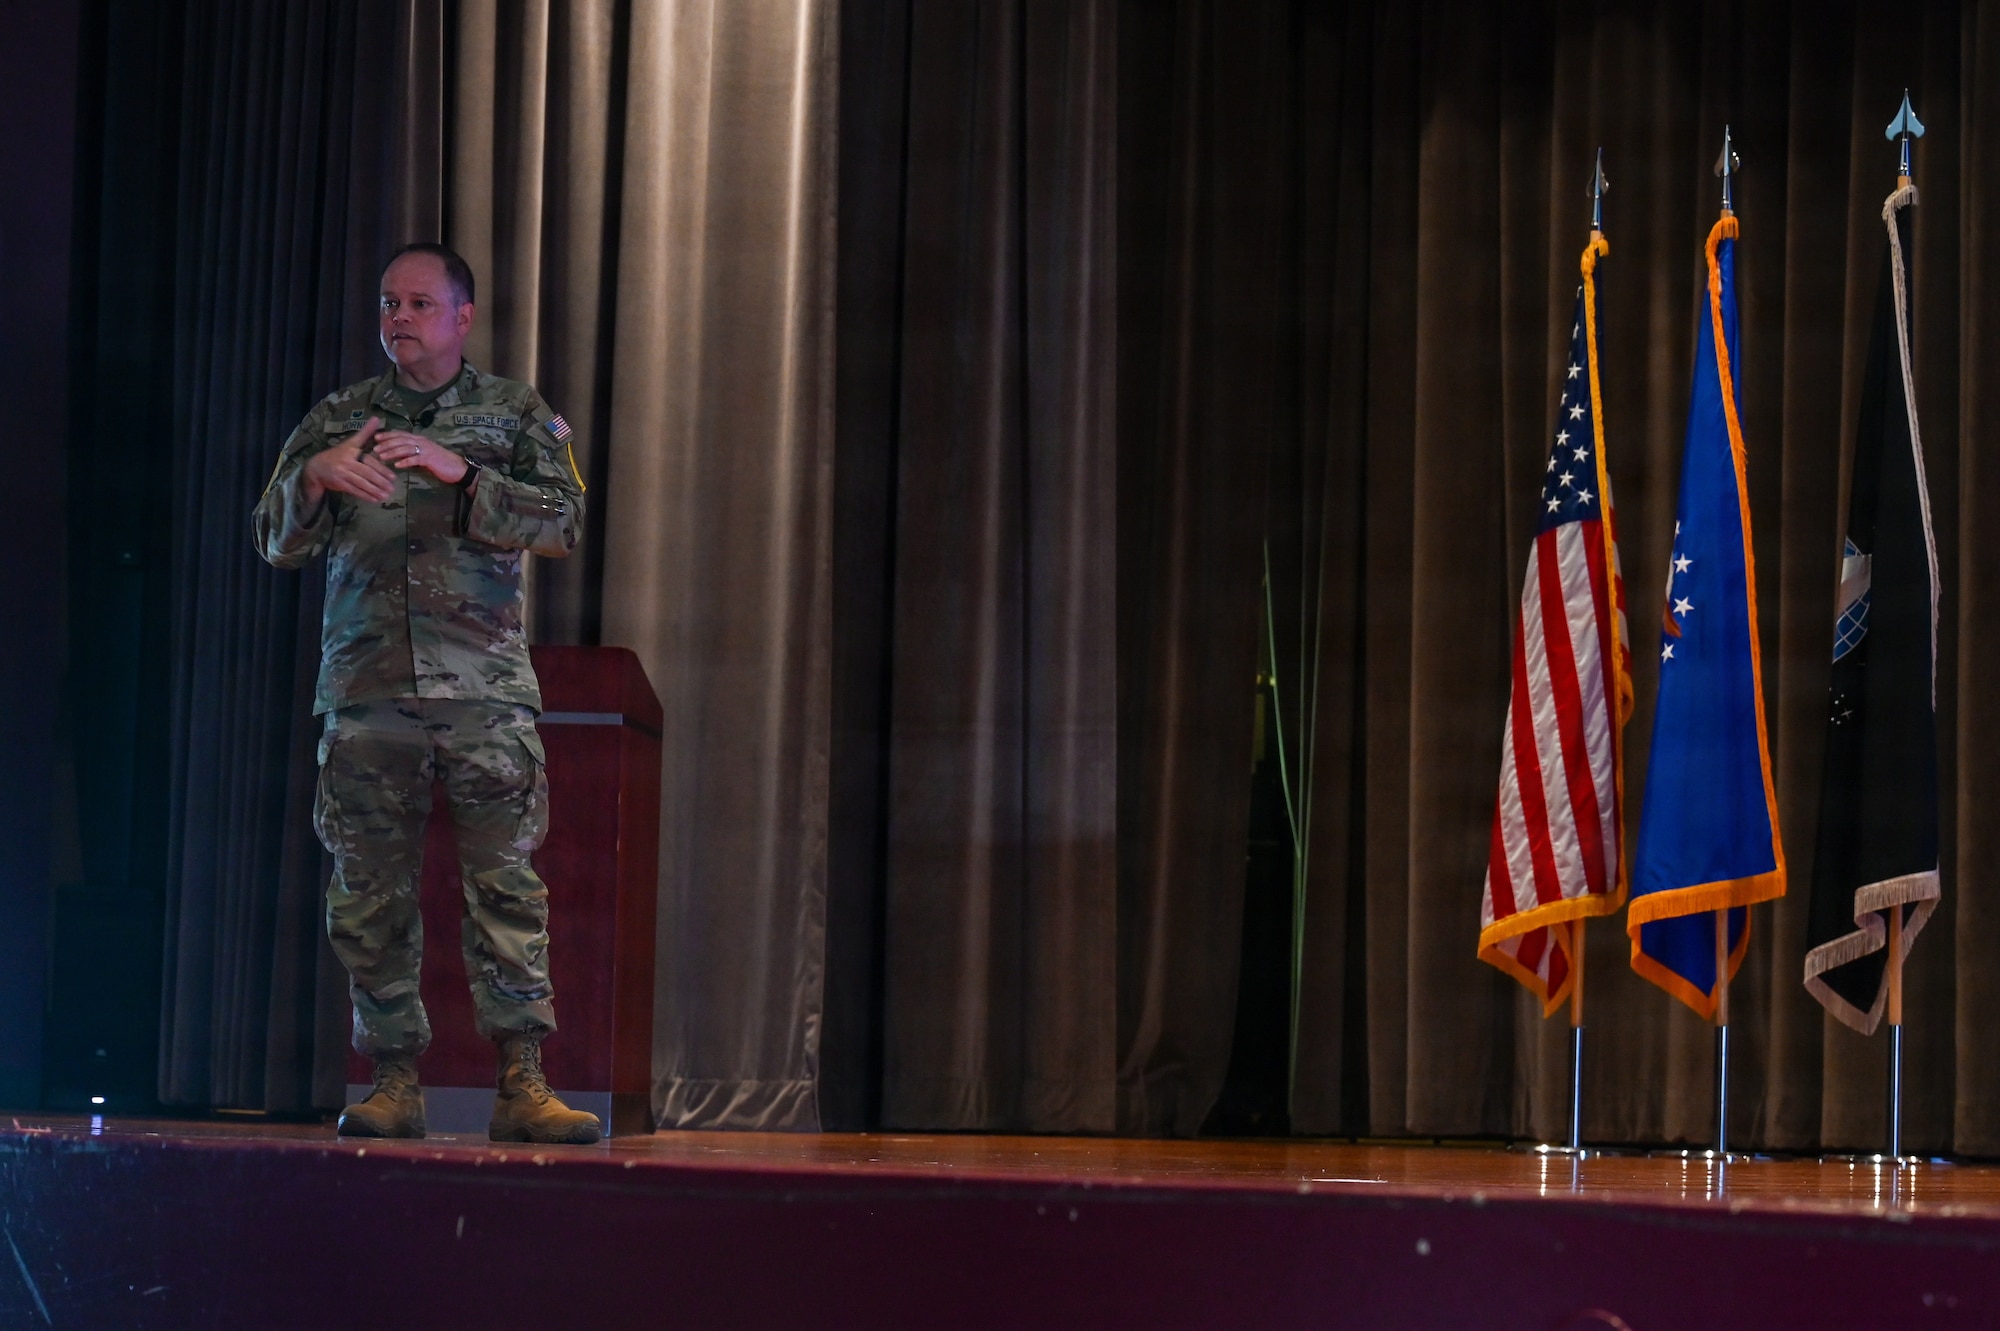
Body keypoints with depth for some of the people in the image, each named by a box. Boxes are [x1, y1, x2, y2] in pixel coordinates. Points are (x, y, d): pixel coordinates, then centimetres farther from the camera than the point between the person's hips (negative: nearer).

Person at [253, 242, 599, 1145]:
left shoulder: (515, 414, 11)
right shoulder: (337, 419, 15)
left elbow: (564, 523, -2)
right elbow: (277, 542, 9)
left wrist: (460, 473, -14)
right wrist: (315, 475, -12)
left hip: (484, 687, -2)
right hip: (367, 688, 2)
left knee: (506, 881, -9)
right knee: (372, 891, 0)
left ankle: (521, 1083, -9)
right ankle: (394, 1081, 7)